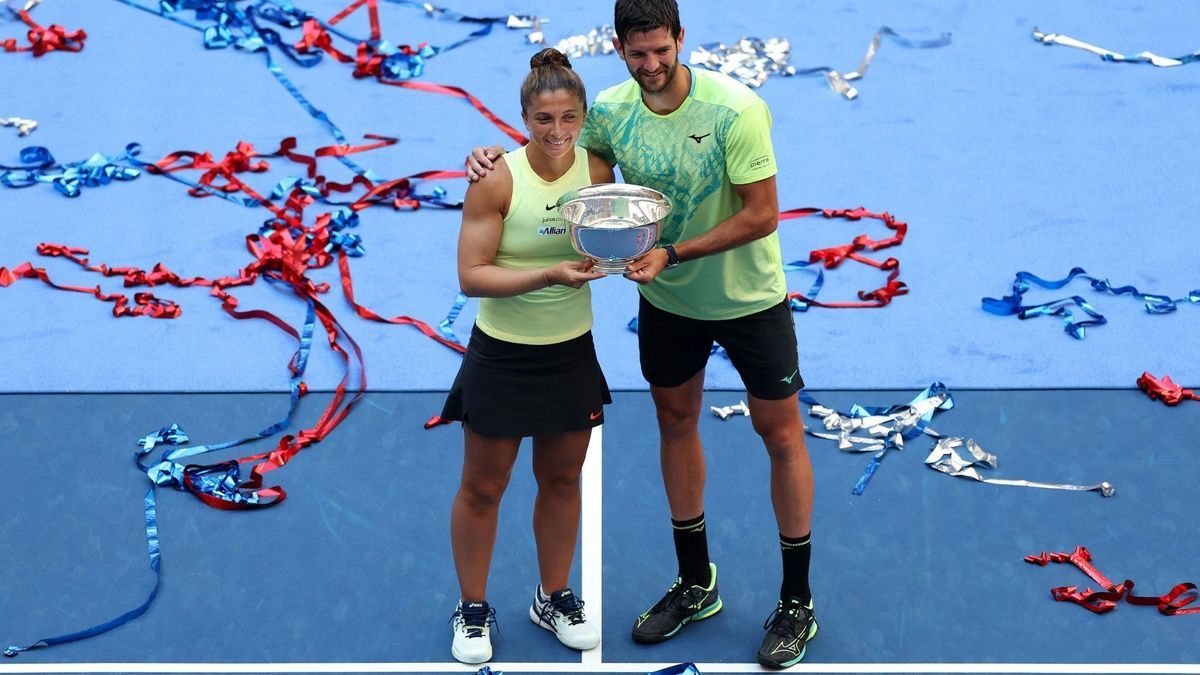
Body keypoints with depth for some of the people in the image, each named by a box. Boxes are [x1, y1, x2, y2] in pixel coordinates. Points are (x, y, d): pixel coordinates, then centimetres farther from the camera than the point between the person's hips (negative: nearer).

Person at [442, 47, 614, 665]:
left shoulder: (597, 169, -6)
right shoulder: (497, 179, -18)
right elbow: (471, 276, -19)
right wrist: (549, 275, -30)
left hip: (572, 352, 4)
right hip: (502, 356, -3)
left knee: (562, 478, 17)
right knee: (481, 488, 8)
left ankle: (553, 597, 36)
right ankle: (472, 609, 26)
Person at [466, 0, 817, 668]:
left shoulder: (736, 108, -26)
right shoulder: (611, 110, -12)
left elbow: (762, 215, -24)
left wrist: (672, 254, -29)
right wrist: (499, 155, -14)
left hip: (749, 299, -4)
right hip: (666, 297, 5)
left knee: (781, 436, 3)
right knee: (676, 422, 15)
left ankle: (797, 604, 17)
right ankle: (696, 584, 34)